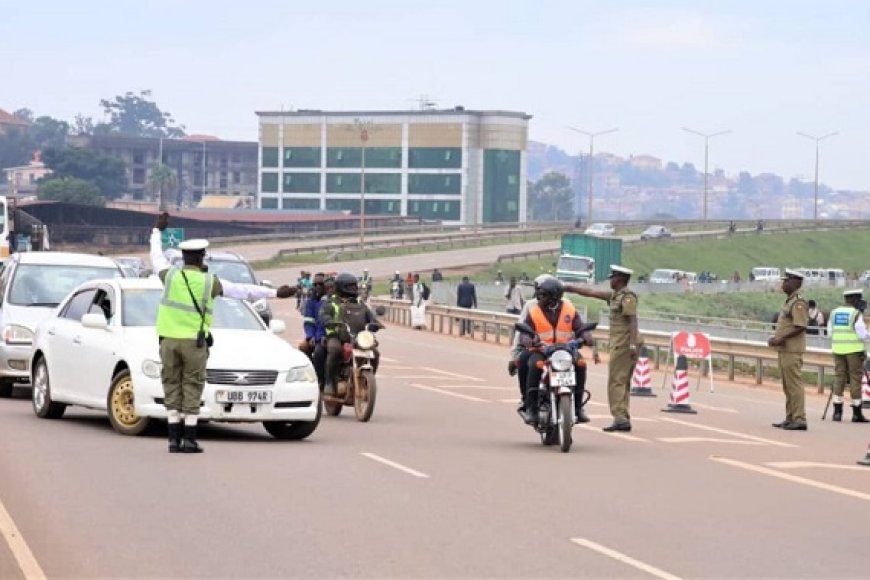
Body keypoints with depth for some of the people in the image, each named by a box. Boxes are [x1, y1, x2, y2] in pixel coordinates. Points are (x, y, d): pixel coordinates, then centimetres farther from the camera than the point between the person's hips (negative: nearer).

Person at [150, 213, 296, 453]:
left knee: (172, 387, 6)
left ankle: (174, 439, 3)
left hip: (169, 339, 2)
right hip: (194, 342, -2)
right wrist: (275, 293, 13)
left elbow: (156, 256, 22)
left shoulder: (170, 275, 1)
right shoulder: (210, 282, -1)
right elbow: (244, 291, 5)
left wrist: (158, 231, 38)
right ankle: (189, 440, -1)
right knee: (192, 389, 2)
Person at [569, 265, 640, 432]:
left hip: (623, 344, -10)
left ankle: (620, 418, -15)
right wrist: (568, 287, 26)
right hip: (621, 344, 10)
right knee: (622, 382, 10)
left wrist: (633, 345, -29)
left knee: (616, 382, -11)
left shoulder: (627, 297, -11)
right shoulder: (615, 296, 17)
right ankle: (624, 419, 11)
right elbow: (591, 292, 23)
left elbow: (632, 321, -20)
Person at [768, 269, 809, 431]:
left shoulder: (798, 303, -14)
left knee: (794, 384, -10)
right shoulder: (788, 302, 18)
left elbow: (800, 327, -22)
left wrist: (781, 339, -22)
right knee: (787, 386, 14)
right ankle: (790, 418, 20)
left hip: (792, 350, -10)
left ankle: (800, 419, -10)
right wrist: (775, 338, 11)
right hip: (784, 350, 10)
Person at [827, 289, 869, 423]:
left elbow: (830, 332, 12)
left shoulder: (834, 312, 8)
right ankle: (856, 413, 1)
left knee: (839, 377, 7)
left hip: (837, 349, 5)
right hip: (854, 350, -5)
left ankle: (837, 411, 1)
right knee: (855, 379, 0)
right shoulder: (856, 314, -9)